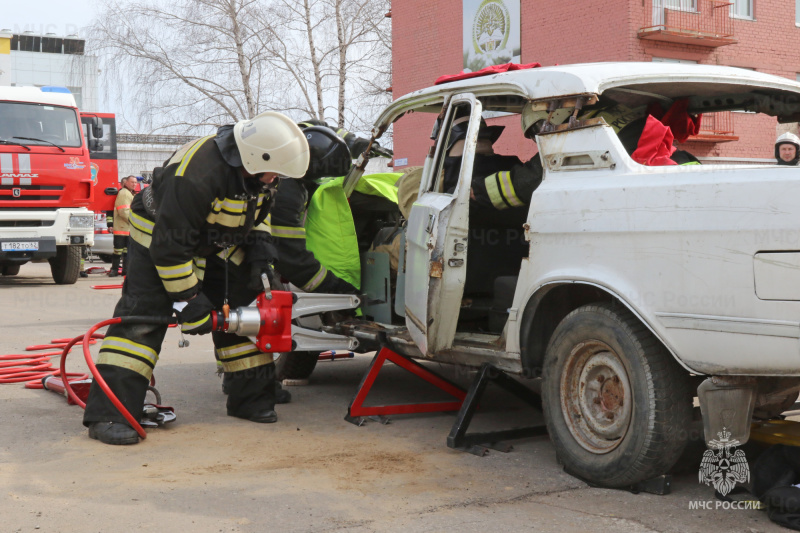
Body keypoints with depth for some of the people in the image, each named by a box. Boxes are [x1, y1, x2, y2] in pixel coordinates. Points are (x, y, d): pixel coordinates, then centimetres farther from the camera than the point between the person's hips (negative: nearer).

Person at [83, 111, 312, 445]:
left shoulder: (257, 166, -12)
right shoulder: (196, 175, -38)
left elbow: (259, 211, 11)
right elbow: (170, 246, -33)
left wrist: (260, 250, -2)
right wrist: (188, 302, -28)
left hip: (218, 245, 8)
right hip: (160, 236, -7)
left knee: (243, 310, 3)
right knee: (142, 315, -18)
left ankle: (251, 400, 14)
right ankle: (108, 415, -20)